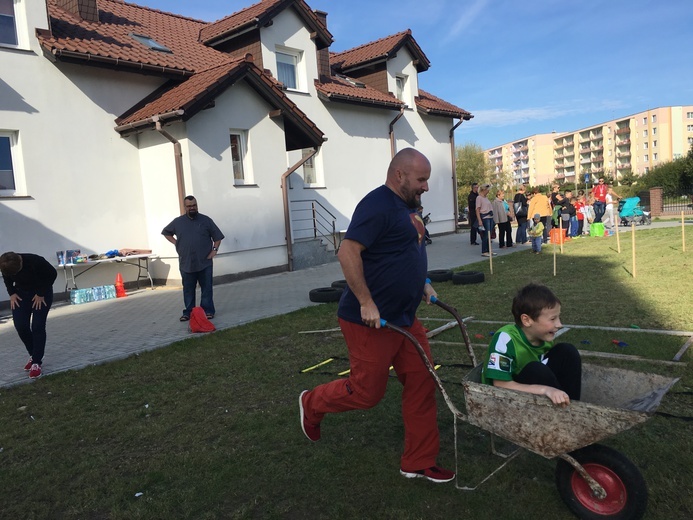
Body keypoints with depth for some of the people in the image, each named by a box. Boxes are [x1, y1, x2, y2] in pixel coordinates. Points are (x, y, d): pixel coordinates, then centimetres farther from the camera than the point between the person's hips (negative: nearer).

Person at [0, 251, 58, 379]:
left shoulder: (36, 261, -33)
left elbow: (52, 274, -18)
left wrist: (41, 294, -16)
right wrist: (12, 293, -8)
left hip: (42, 294, -4)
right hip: (21, 294, 4)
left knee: (38, 326, -11)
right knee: (20, 325, -6)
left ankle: (37, 363, -4)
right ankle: (33, 355, 15)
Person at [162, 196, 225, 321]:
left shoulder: (206, 220, 1)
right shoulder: (177, 222, 5)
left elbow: (217, 237, 5)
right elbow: (166, 232, 21)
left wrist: (214, 249, -7)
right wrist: (176, 243, 7)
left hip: (204, 263, -1)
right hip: (186, 263, 2)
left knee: (206, 288, 4)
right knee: (188, 290, 8)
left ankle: (208, 311, 12)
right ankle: (188, 312, 17)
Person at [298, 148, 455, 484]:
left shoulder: (406, 206, 13)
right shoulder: (378, 205, -18)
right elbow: (348, 253, -26)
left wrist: (421, 283, 16)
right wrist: (367, 303, -26)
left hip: (404, 318, 10)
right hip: (371, 321, -10)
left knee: (422, 384, 10)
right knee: (367, 392, 2)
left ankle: (418, 463, 23)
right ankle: (312, 404, 30)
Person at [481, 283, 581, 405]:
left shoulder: (542, 335, -9)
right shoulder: (506, 338, -29)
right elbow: (501, 385, -31)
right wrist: (546, 390, -37)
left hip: (534, 395, 6)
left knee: (567, 352, -8)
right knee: (536, 370, -32)